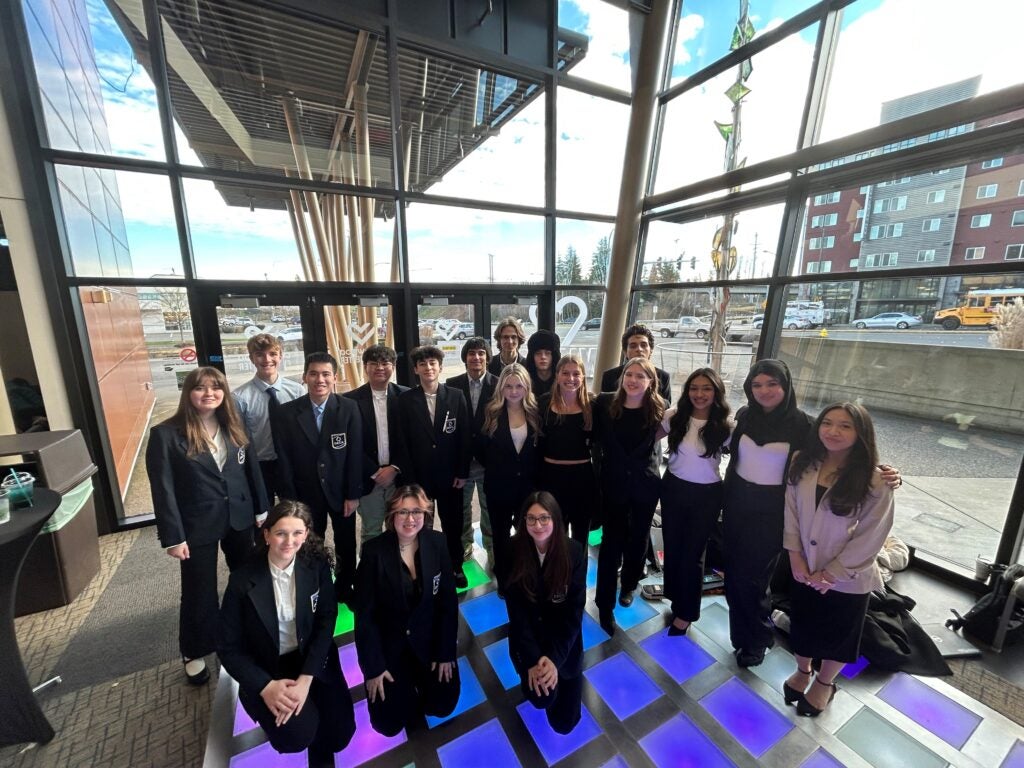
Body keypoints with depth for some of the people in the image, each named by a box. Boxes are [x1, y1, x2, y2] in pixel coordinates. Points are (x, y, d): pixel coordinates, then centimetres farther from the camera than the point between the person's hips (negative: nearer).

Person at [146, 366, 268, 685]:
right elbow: (163, 489, -12)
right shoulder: (166, 434, -13)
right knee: (199, 591, 11)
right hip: (198, 526, -4)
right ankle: (194, 653, 37)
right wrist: (173, 537, -12)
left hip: (240, 518, 4)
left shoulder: (233, 427, 1)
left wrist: (262, 509, 6)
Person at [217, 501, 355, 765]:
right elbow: (228, 647, -8)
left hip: (312, 660, 2)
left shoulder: (317, 566, -12)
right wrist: (266, 686, -19)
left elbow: (326, 622, -9)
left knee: (339, 733, -11)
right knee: (298, 735, -23)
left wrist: (305, 679, -19)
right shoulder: (243, 580, -16)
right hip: (266, 670, -1)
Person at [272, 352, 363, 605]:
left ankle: (345, 589, 39)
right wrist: (290, 500, -6)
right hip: (306, 493, 0)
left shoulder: (349, 409, -11)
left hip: (341, 490, 0)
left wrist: (353, 494, -9)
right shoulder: (285, 413, -9)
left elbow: (355, 454, -9)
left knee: (346, 545, 16)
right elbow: (284, 461, -6)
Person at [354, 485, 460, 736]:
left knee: (442, 705, 2)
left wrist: (445, 652, -4)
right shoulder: (374, 550, -21)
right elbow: (364, 613, -13)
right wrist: (373, 667, -8)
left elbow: (448, 601, -7)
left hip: (428, 638, 2)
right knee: (389, 722, 1)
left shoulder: (437, 543, -15)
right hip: (387, 642, -1)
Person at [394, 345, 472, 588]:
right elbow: (402, 442, -4)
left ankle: (456, 567, 35)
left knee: (453, 524, 15)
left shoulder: (456, 396, -3)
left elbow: (464, 436, -2)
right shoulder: (405, 400, -4)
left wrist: (462, 472, -4)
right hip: (418, 476, 0)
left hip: (449, 475, 1)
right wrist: (409, 478, -7)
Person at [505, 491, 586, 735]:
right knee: (542, 697, -21)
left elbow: (574, 611, -16)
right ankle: (533, 674, 14)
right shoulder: (514, 551, -19)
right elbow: (516, 610, -14)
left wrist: (555, 659, -21)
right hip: (528, 637, 0)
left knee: (564, 723, 5)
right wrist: (533, 659, -19)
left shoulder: (574, 551, -20)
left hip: (564, 639, 1)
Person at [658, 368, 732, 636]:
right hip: (673, 488, 2)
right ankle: (677, 597, 42)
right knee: (672, 546, 16)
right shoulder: (674, 416, -8)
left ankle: (685, 612, 31)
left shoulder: (726, 426, -12)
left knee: (692, 552, 9)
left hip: (706, 495, -2)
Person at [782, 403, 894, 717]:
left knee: (837, 633, 20)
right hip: (804, 569, 3)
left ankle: (825, 683, 47)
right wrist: (795, 555, -9)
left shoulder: (874, 481, -20)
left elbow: (871, 537, -16)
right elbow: (791, 510, -4)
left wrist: (831, 573, -13)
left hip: (848, 578, -3)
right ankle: (802, 671, 50)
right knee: (802, 624, 22)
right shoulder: (803, 464, -9)